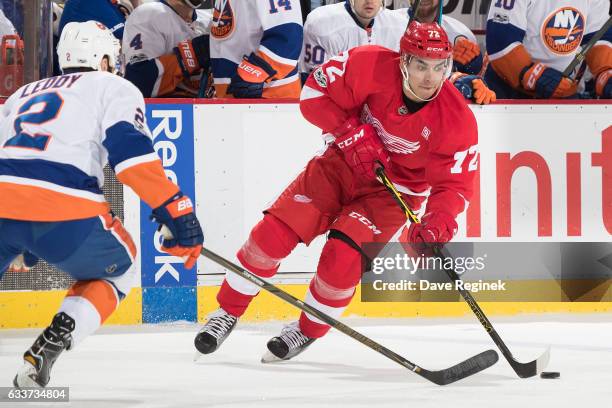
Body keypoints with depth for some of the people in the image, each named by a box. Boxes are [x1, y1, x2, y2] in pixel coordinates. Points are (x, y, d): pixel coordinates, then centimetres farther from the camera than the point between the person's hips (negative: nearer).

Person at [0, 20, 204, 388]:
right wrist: (179, 213, -1)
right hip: (64, 212, -4)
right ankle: (45, 352, 4)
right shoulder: (114, 89, 16)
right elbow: (131, 151, -1)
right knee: (115, 271, 24)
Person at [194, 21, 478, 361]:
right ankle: (227, 313, 7)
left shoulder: (457, 120, -23)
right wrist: (353, 134, -23)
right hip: (344, 163, 2)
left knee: (344, 255, -20)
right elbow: (316, 90, -12)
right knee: (277, 228, -9)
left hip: (394, 191, -2)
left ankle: (308, 331, 6)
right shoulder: (372, 66, -23)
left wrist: (437, 225, -34)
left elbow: (456, 185, -16)